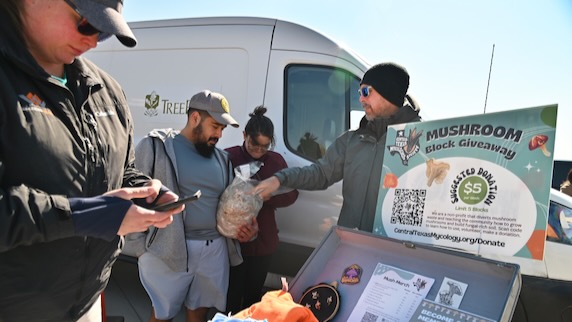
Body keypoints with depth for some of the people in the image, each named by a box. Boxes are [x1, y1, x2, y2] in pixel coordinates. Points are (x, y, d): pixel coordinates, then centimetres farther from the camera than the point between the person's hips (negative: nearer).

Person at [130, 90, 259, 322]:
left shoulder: (222, 158, 12)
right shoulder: (156, 146, -6)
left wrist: (244, 227, 1)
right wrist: (142, 246, -9)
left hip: (215, 249, 5)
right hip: (168, 250, -5)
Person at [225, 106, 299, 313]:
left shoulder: (276, 160, 2)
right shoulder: (228, 157, -10)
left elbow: (291, 193, -2)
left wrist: (267, 196, -18)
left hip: (263, 240, 3)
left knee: (254, 293, 20)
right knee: (233, 294, 10)